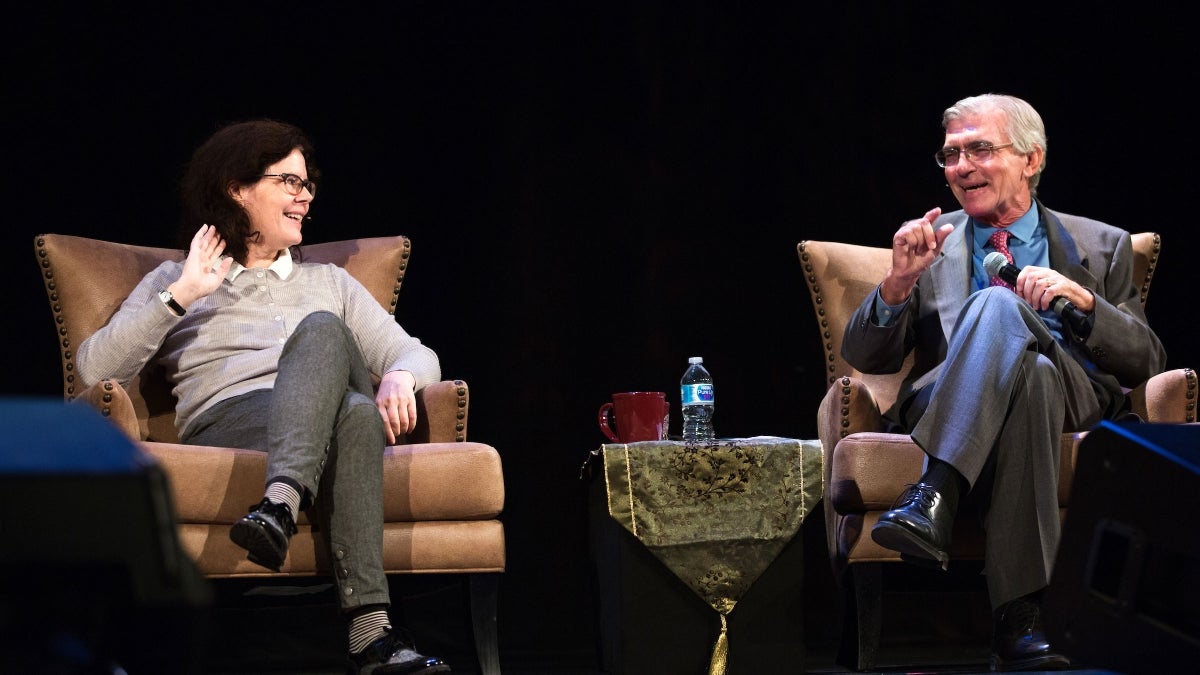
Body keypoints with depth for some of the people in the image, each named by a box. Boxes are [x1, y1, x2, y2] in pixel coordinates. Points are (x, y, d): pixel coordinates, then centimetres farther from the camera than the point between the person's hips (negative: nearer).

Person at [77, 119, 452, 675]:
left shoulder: (328, 281, 34)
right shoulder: (178, 280, 25)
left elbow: (418, 355, 23)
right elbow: (94, 369, 10)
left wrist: (400, 377, -2)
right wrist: (182, 294, 4)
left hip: (324, 434, 3)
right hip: (224, 425, -2)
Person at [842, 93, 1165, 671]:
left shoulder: (1102, 248, 22)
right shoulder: (931, 242, 22)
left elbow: (1147, 363, 12)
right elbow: (865, 358, 13)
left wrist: (1082, 299, -6)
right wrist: (899, 281, -6)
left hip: (1072, 400, 0)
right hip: (948, 404, 0)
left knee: (997, 304, -33)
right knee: (1017, 349, -38)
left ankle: (933, 497, -46)